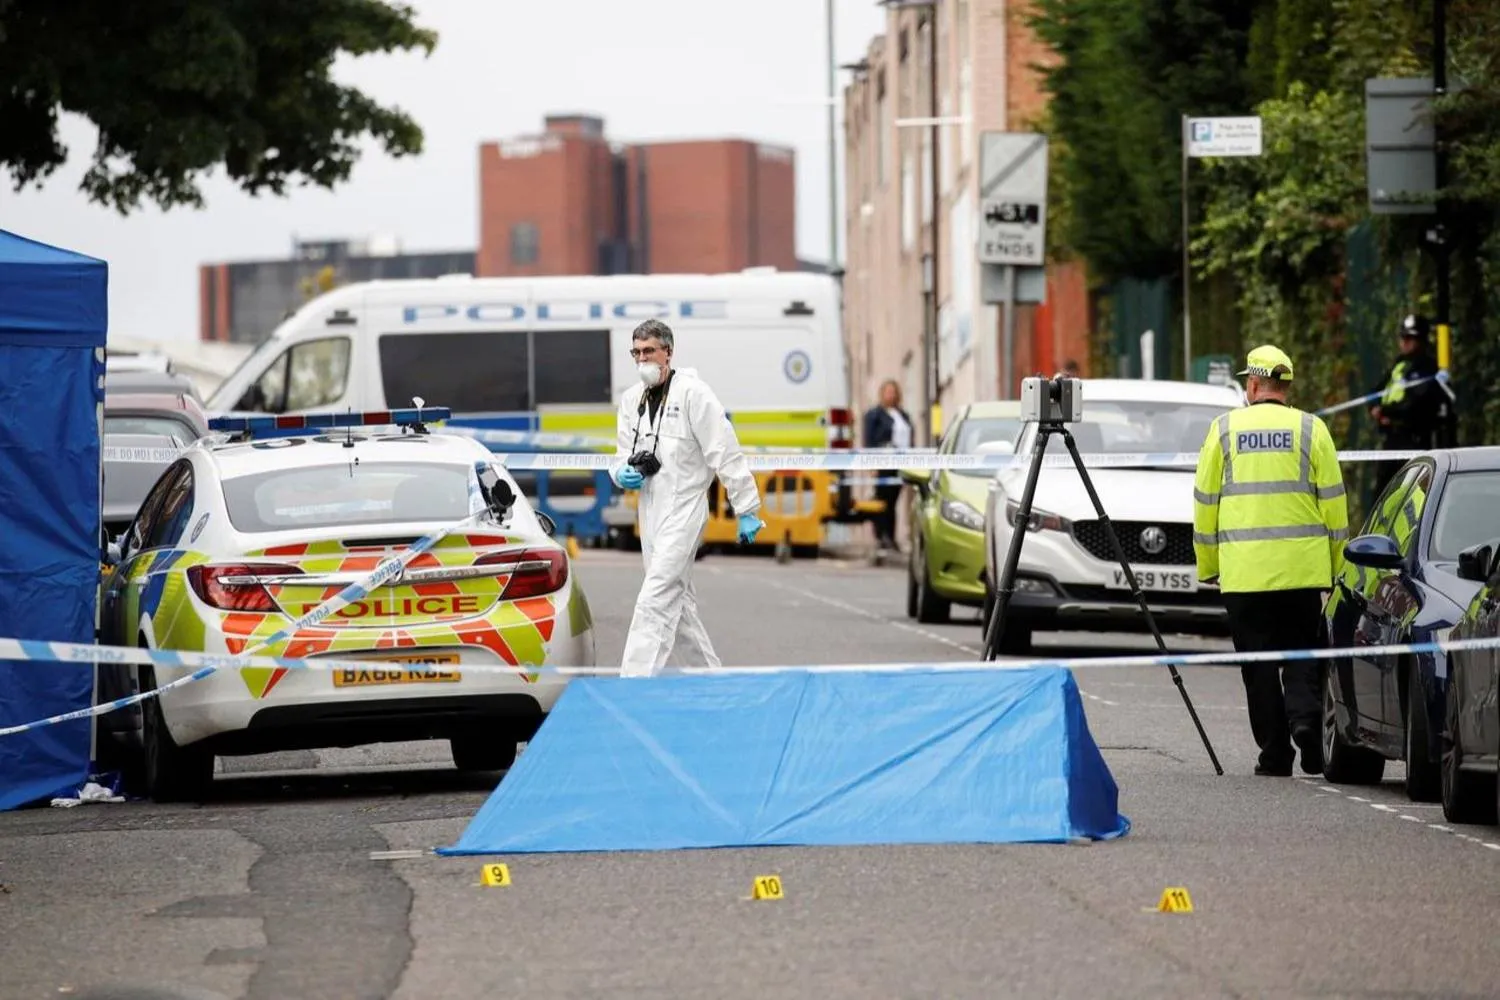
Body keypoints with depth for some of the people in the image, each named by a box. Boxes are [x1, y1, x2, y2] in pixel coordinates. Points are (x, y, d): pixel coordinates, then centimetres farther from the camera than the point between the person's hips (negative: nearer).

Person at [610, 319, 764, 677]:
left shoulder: (693, 393, -10)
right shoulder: (632, 399, 11)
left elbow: (725, 454, -11)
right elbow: (623, 455, 21)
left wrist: (747, 510, -12)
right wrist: (622, 474, -4)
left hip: (683, 509, -8)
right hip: (650, 510, 8)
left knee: (655, 602, -16)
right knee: (678, 602, 13)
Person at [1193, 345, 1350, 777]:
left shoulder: (1224, 429, 3)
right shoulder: (1311, 429, 2)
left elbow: (1204, 502, 5)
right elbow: (1333, 502, 2)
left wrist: (1207, 567, 14)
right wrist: (1337, 567, 10)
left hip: (1243, 572, 0)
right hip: (1302, 568, 0)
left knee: (1259, 664, 6)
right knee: (1302, 651, 10)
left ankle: (1275, 752, 4)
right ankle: (1305, 714, -16)